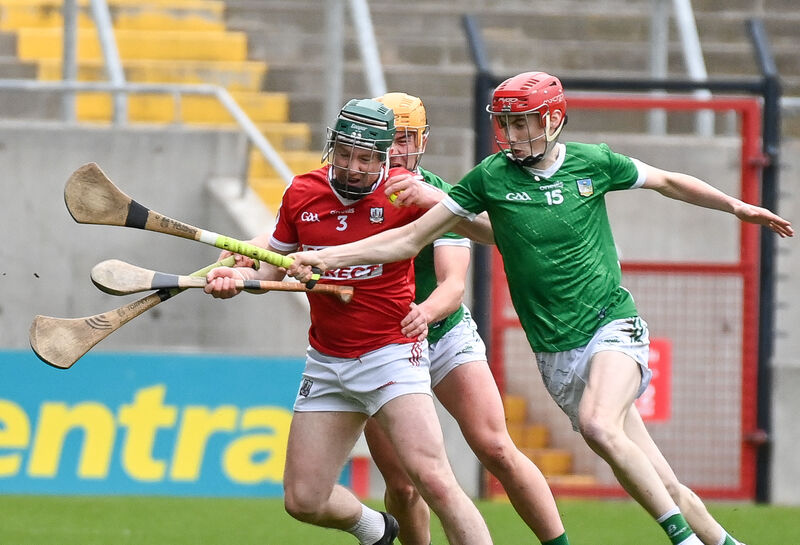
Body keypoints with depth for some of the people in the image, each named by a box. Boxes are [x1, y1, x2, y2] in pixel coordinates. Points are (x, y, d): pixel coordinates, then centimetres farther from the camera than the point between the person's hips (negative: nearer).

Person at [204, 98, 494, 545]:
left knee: (432, 479, -23)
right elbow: (276, 265, 14)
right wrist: (239, 276, -5)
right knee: (303, 501, 6)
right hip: (326, 362, 5)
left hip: (392, 353, -5)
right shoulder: (301, 194, 1)